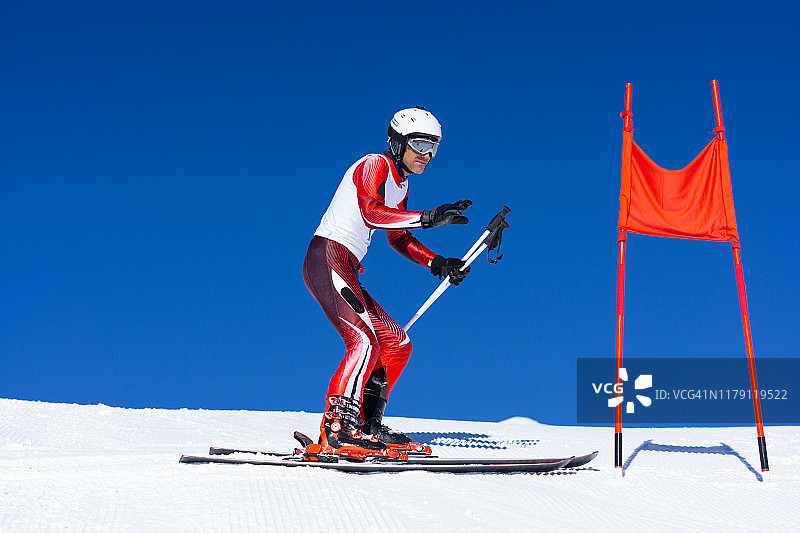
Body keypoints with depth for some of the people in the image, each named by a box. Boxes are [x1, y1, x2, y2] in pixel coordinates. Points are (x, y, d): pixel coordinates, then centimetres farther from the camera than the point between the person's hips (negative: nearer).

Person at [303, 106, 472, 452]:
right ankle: (337, 429, -27)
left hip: (345, 271, 10)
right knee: (365, 341, -24)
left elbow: (398, 238, 27)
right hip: (328, 258, -10)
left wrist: (437, 263, 14)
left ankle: (368, 425, 10)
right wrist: (428, 218, -32)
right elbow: (371, 213, -26)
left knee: (398, 345, 9)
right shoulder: (375, 165, -8)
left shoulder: (400, 184, 20)